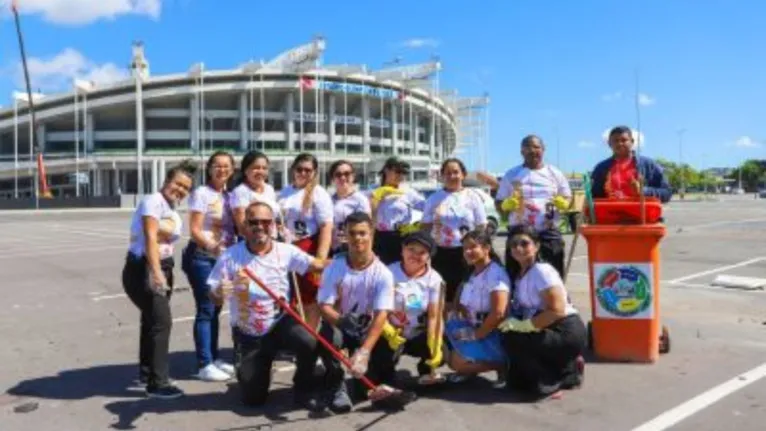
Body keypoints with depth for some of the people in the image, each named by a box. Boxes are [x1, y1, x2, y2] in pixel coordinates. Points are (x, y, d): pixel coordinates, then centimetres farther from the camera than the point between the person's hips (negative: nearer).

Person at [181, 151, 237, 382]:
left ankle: (214, 358, 23)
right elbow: (194, 230, -15)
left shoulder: (228, 195, 11)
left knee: (215, 308, 13)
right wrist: (211, 246, -30)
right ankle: (204, 365, 1)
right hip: (202, 256, -7)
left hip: (222, 257, 7)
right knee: (206, 309, -6)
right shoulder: (202, 193, -8)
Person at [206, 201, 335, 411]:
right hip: (247, 334, 0)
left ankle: (304, 390, -1)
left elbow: (316, 264, -13)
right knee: (252, 398, 2)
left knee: (309, 343, -32)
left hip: (281, 322, 0)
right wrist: (219, 292, -34)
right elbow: (214, 296, -10)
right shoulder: (230, 256, -14)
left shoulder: (285, 251, -10)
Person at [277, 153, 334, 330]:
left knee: (310, 299, 6)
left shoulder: (318, 194, -7)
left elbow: (326, 228, -14)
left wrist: (321, 259, -22)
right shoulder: (284, 193, 10)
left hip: (309, 250, -6)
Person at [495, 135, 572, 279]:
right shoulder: (511, 175, 9)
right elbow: (498, 203, 10)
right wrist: (507, 205, -14)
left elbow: (568, 198, 14)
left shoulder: (554, 174, 10)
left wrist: (563, 203, -10)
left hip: (549, 234, 0)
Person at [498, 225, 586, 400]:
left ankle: (548, 384, -7)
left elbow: (557, 310, -25)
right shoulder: (519, 274, 7)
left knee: (512, 340, -23)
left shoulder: (542, 271, -18)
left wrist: (522, 325, -23)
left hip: (567, 333, -8)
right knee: (515, 380, 8)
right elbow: (524, 310, 11)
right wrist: (514, 322, -7)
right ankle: (568, 369, 20)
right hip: (548, 332, 9)